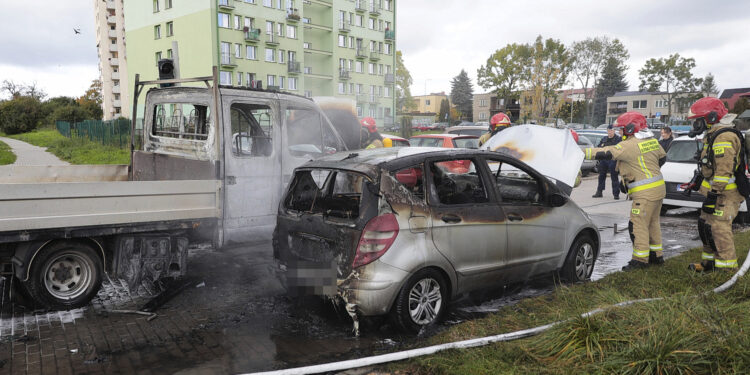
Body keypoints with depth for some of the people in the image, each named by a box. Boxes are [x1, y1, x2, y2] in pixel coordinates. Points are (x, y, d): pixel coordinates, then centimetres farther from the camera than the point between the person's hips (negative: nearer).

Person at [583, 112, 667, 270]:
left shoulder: (630, 145, -17)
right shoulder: (652, 141, 11)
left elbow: (607, 153, -23)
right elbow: (662, 157, 24)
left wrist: (583, 152, -22)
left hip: (645, 192, -10)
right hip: (658, 187, 10)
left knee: (638, 225, -5)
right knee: (652, 223, 18)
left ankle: (640, 259, -2)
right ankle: (656, 255, 27)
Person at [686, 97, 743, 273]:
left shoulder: (723, 138, -19)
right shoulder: (712, 136, 17)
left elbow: (724, 170, -24)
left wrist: (714, 194, -25)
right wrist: (697, 183, 25)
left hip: (725, 194, -11)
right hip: (716, 192, 11)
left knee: (719, 229, -10)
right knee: (705, 225, 16)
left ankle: (727, 268, -4)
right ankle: (709, 262, 27)